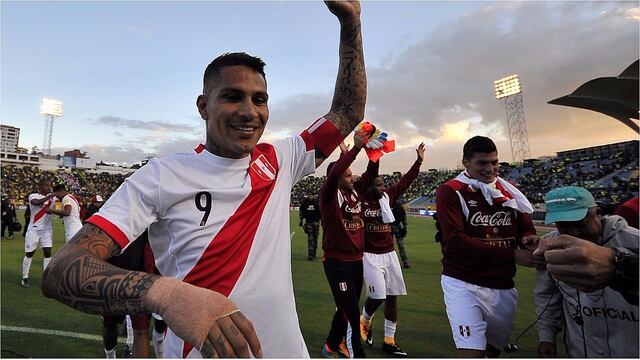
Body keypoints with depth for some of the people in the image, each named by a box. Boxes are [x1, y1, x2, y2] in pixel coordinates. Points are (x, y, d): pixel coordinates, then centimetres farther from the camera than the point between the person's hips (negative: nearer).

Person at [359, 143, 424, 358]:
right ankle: (365, 320, 29)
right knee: (377, 296, -7)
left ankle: (389, 341, 23)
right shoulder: (359, 200, -11)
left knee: (392, 296, 8)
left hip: (390, 254, 6)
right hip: (370, 256, -6)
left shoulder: (387, 197, 4)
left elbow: (405, 181, 12)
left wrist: (419, 160, 12)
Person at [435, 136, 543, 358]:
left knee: (494, 348, 21)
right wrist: (511, 255, -24)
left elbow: (526, 229, 11)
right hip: (463, 284, -6)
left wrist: (529, 238, -14)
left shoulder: (510, 191, 8)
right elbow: (456, 241, -19)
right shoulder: (450, 192, -10)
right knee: (472, 352, -13)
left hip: (504, 287, 6)